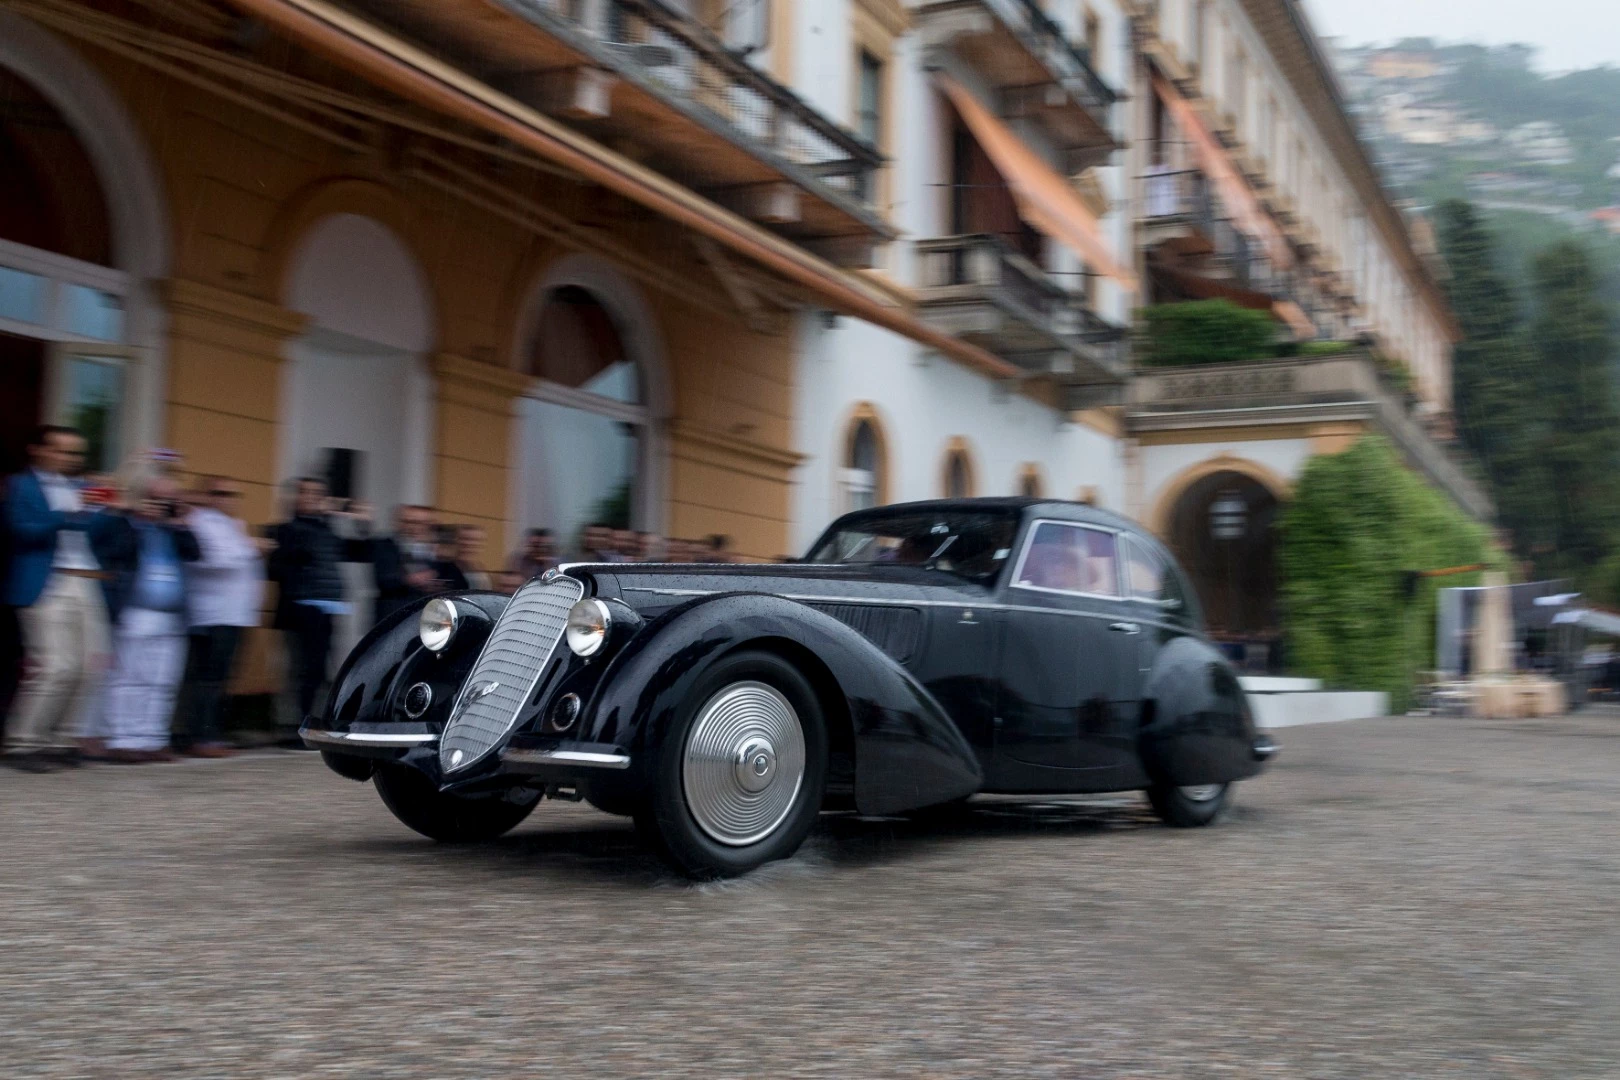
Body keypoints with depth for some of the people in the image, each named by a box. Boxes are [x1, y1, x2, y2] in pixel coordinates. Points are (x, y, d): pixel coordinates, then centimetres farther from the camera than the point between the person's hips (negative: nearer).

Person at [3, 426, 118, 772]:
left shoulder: (82, 489, 20)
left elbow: (99, 534, 13)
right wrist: (69, 516, -21)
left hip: (87, 586, 7)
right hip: (47, 586, -7)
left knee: (89, 666, 3)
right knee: (54, 666, -13)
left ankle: (58, 740, 13)